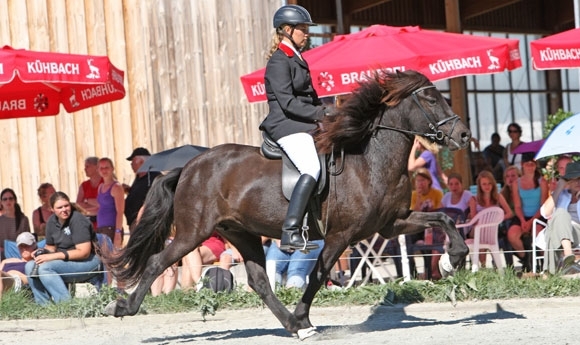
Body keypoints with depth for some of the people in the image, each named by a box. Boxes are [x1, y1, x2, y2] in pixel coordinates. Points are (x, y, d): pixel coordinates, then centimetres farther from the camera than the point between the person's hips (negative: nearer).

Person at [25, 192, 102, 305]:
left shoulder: (78, 220, -17)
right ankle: (44, 304, -5)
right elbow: (51, 247, 19)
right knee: (30, 266, -5)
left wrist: (53, 256, -25)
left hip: (88, 262, -8)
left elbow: (84, 252, -22)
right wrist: (42, 252, -7)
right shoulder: (52, 221, 6)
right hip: (66, 262, 8)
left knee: (45, 268, -26)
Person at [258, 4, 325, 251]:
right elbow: (288, 103, -17)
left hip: (303, 126, 10)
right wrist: (321, 113, -16)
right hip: (286, 127, -10)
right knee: (312, 169, -28)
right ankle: (290, 233, -33)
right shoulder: (279, 62, -9)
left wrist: (326, 112, 6)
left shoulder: (297, 60, 20)